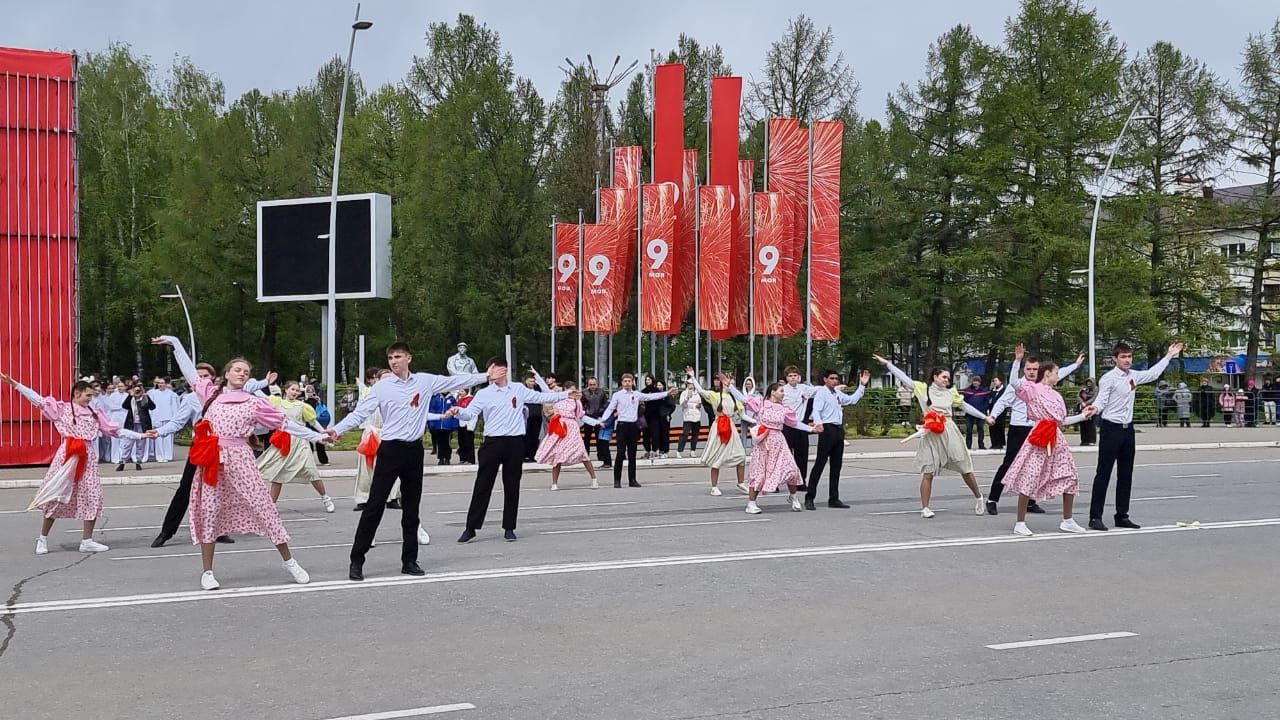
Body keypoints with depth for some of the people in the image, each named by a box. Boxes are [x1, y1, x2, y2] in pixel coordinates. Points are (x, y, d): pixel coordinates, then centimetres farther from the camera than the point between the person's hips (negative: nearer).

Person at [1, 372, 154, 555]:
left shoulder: (95, 414, 12)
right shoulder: (62, 408, 3)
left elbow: (116, 430, 12)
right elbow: (38, 399, 0)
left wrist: (141, 435, 7)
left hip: (88, 458, 4)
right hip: (67, 456, -4)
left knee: (92, 498, -1)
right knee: (55, 496, 0)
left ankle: (87, 541, 8)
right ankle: (43, 539, 12)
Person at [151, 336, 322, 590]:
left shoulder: (254, 402, 6)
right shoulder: (211, 392, 11)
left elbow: (285, 423, 5)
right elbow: (190, 371, 20)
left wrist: (317, 436, 1)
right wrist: (174, 342, 22)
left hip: (239, 458, -1)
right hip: (211, 460, 1)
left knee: (263, 506, -2)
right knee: (209, 511, 2)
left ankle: (289, 561, 6)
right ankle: (207, 572, 11)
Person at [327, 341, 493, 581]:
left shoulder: (425, 381, 5)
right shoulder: (382, 386, -2)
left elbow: (456, 381, 14)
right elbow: (360, 413, -8)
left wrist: (486, 377, 16)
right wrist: (337, 429, -22)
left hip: (414, 450, 3)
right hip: (390, 449, -3)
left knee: (412, 509, 10)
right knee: (375, 506, -5)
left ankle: (409, 560, 18)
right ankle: (357, 561, 0)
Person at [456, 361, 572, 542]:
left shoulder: (519, 390, 8)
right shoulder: (484, 394, 1)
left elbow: (542, 397, 18)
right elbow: (470, 413, -8)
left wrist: (566, 395, 20)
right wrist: (458, 411, -30)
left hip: (515, 443, 2)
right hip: (493, 442, -2)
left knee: (512, 486, 7)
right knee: (483, 486, -2)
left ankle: (509, 528, 16)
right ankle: (471, 527, 3)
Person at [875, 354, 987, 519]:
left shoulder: (951, 392, 8)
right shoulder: (922, 389, 3)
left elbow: (965, 406, 19)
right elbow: (903, 377, 1)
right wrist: (887, 363, -2)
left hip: (949, 431, 2)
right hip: (931, 435, -2)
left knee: (965, 468, 7)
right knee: (928, 472, -3)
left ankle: (978, 498, 26)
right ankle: (925, 508, 3)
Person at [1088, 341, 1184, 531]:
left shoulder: (1133, 376, 11)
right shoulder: (1109, 378, -11)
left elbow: (1153, 374, 28)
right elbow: (1101, 400, -18)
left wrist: (1169, 356, 33)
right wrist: (1094, 409, -40)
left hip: (1127, 428, 8)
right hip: (1111, 428, -8)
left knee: (1126, 474, 12)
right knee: (1103, 474, -6)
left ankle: (1122, 516, 21)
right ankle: (1095, 517, -4)